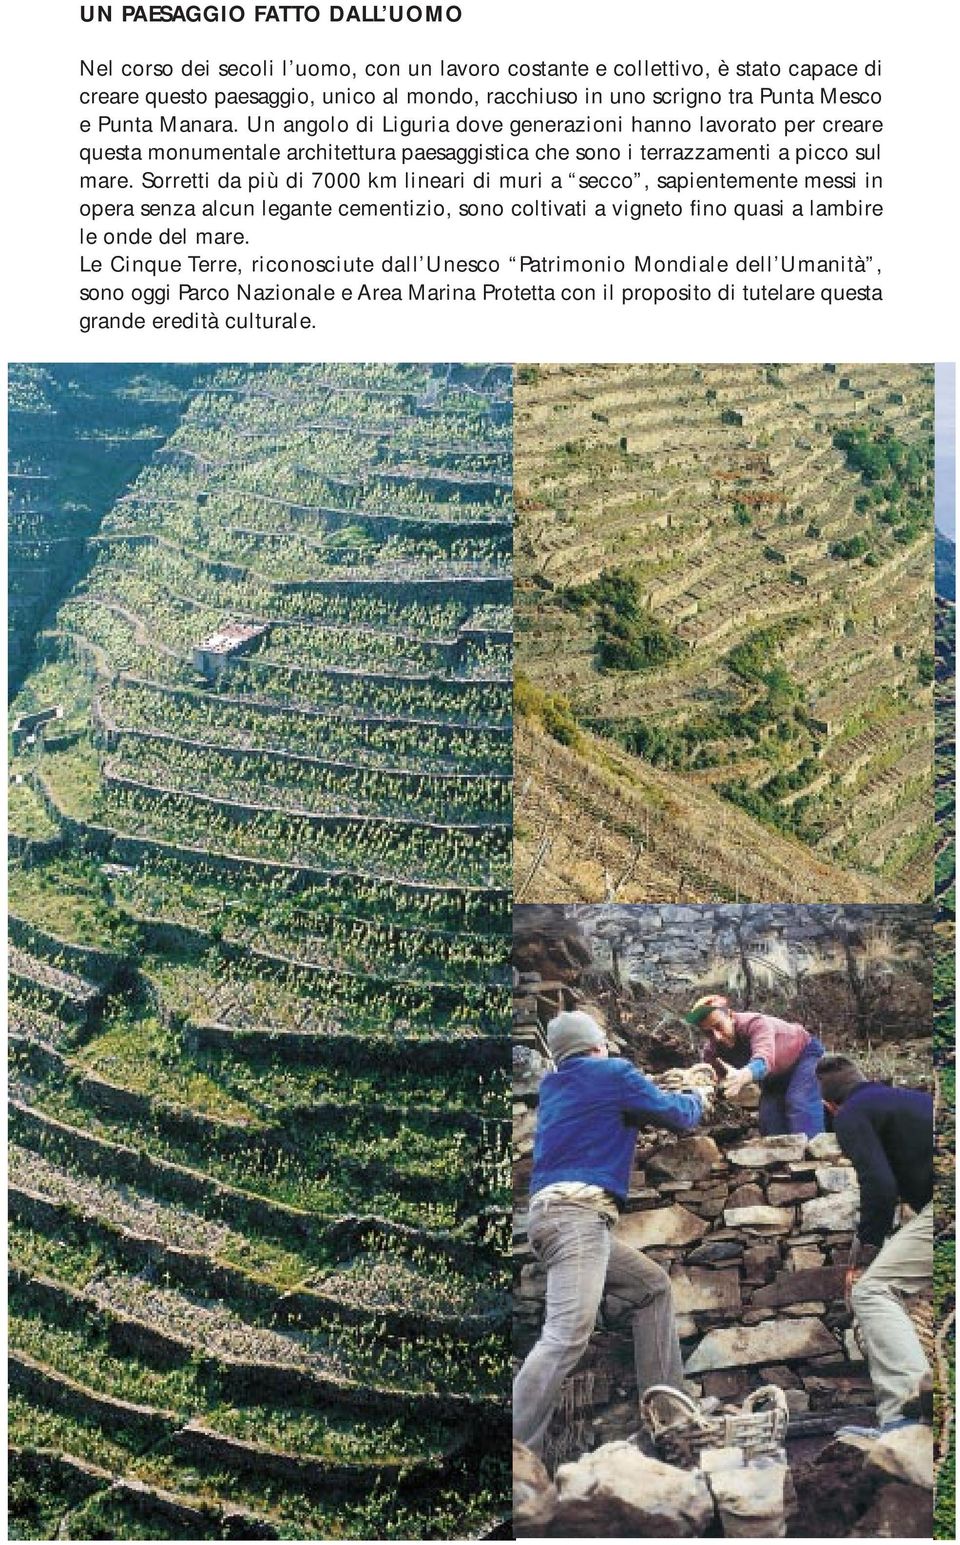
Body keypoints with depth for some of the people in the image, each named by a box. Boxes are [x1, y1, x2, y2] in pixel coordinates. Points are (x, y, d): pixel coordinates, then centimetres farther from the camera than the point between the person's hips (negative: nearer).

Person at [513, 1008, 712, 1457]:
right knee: (567, 1335, -20)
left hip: (556, 1213, 9)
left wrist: (655, 1091, 46)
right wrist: (698, 1100, 33)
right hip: (577, 1211, -9)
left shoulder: (554, 1085, 24)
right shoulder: (612, 1072, 4)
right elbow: (677, 1116, 13)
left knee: (653, 1285, 20)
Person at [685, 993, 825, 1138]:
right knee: (768, 1114, -5)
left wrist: (742, 1076, -81)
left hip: (804, 1052, -6)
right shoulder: (711, 1050, -19)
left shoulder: (755, 1024, -41)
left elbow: (763, 1058, -60)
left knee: (801, 1103, -26)